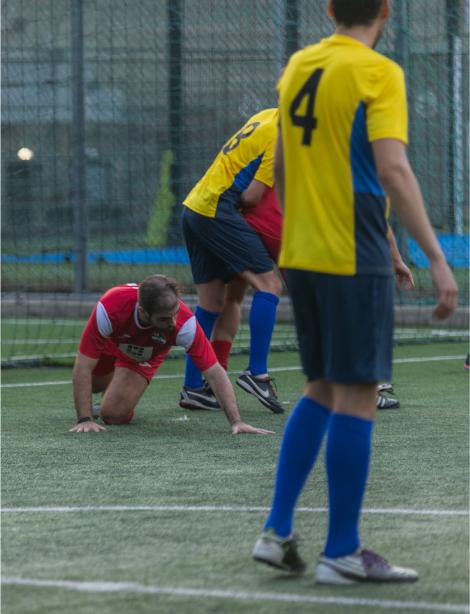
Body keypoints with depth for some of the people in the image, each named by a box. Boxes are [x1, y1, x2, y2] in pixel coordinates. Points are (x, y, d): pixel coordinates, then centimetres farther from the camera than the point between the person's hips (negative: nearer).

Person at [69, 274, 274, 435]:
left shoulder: (185, 322, -44)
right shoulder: (109, 308, -47)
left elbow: (214, 372, -38)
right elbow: (83, 367, -40)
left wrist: (236, 422, -46)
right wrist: (85, 420, -43)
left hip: (146, 355, 0)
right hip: (110, 342, 0)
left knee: (115, 414, -12)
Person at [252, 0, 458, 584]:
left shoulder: (298, 67, 11)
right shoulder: (378, 73, -10)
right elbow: (392, 170, -20)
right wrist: (437, 259, -20)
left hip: (300, 253, 7)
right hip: (355, 260, -7)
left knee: (321, 390, 16)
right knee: (356, 397, -2)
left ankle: (277, 531, 11)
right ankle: (342, 553, 1)